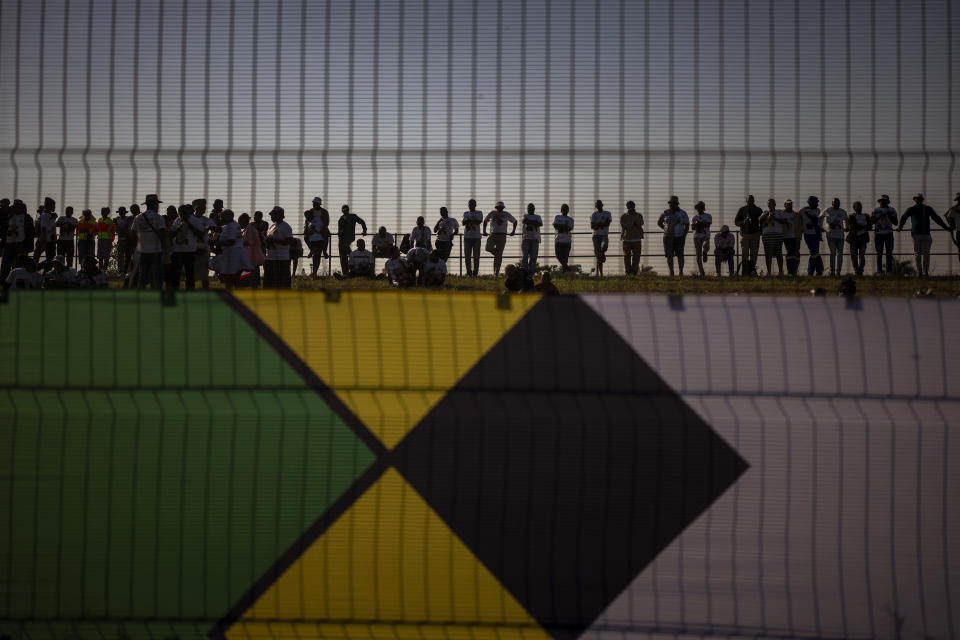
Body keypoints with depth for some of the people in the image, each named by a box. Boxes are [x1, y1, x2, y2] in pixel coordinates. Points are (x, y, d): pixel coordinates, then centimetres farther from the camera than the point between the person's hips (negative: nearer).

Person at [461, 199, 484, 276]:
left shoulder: (479, 213, 10)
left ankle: (475, 272, -2)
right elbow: (464, 223, -2)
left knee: (476, 255, -4)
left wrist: (469, 221, -12)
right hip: (467, 237, 2)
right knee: (468, 255, -1)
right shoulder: (466, 213, 15)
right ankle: (469, 271, 3)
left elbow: (479, 221, -9)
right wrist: (473, 220, -16)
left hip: (476, 236, -2)